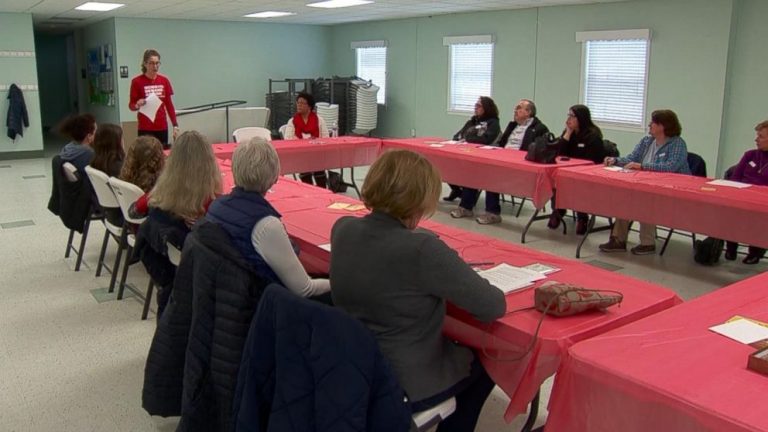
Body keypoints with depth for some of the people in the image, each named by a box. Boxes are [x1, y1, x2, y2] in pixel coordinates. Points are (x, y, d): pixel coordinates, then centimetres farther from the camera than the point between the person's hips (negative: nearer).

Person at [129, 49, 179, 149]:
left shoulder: (164, 80, 6)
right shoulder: (137, 81, -5)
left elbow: (169, 105, 9)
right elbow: (131, 105, -1)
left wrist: (175, 125, 4)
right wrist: (137, 105, -23)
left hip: (162, 128, 4)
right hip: (145, 129, -3)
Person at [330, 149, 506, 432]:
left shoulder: (342, 230, -9)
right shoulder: (422, 248, -29)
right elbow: (494, 307, -20)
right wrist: (458, 277, -1)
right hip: (402, 387, -6)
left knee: (459, 349, 32)